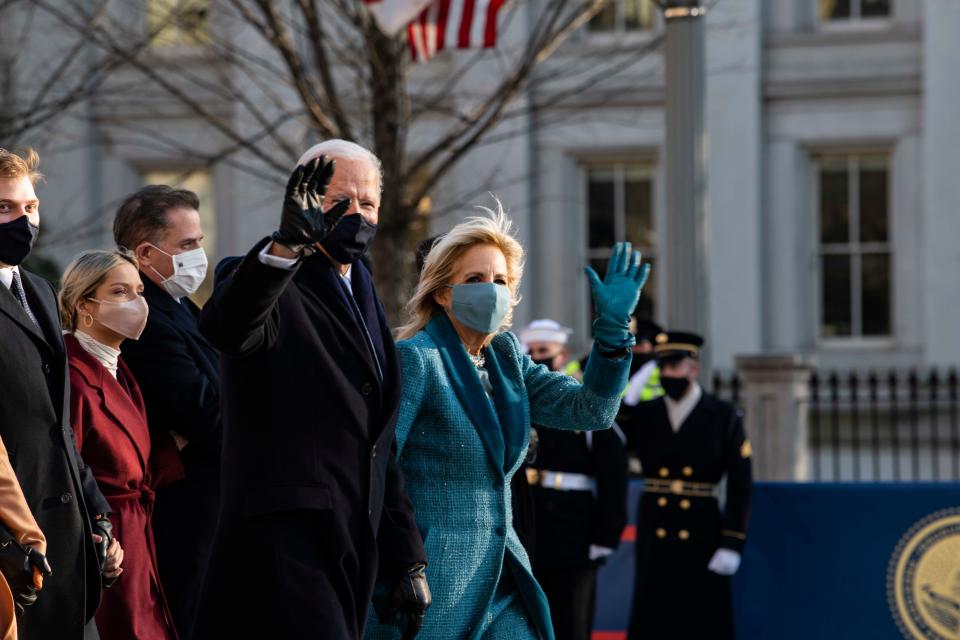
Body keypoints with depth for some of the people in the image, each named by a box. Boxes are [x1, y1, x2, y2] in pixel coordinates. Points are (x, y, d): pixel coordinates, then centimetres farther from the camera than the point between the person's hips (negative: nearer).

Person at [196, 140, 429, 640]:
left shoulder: (363, 301, 23)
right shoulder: (272, 287, -2)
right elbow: (223, 327, -29)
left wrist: (406, 560, 22)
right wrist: (287, 246, -44)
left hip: (353, 552, 8)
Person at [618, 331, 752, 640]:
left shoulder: (725, 417, -1)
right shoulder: (642, 416, 6)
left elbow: (739, 485, -4)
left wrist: (731, 545, -11)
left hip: (701, 536, -2)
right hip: (654, 539, 2)